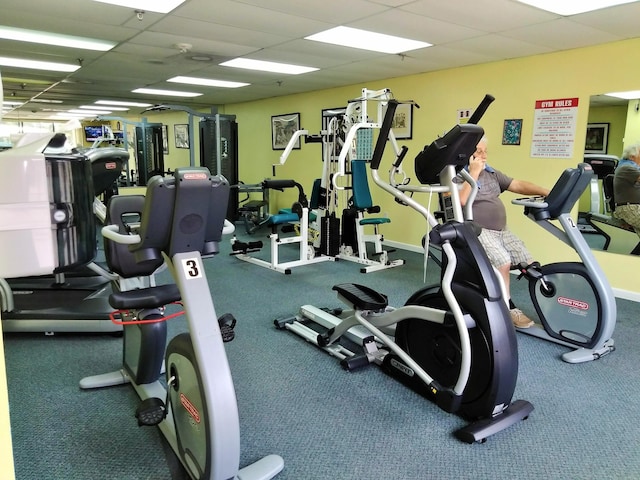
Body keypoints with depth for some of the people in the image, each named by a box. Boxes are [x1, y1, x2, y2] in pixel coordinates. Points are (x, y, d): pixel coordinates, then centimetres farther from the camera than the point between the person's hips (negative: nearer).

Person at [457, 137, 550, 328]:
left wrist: (544, 192, -3)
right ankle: (508, 308, -11)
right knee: (503, 262, -27)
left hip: (502, 231, 8)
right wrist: (474, 172, -14)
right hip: (476, 231, -8)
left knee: (529, 264, -4)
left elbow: (517, 185, 13)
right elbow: (461, 200, -22)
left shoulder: (492, 173, 19)